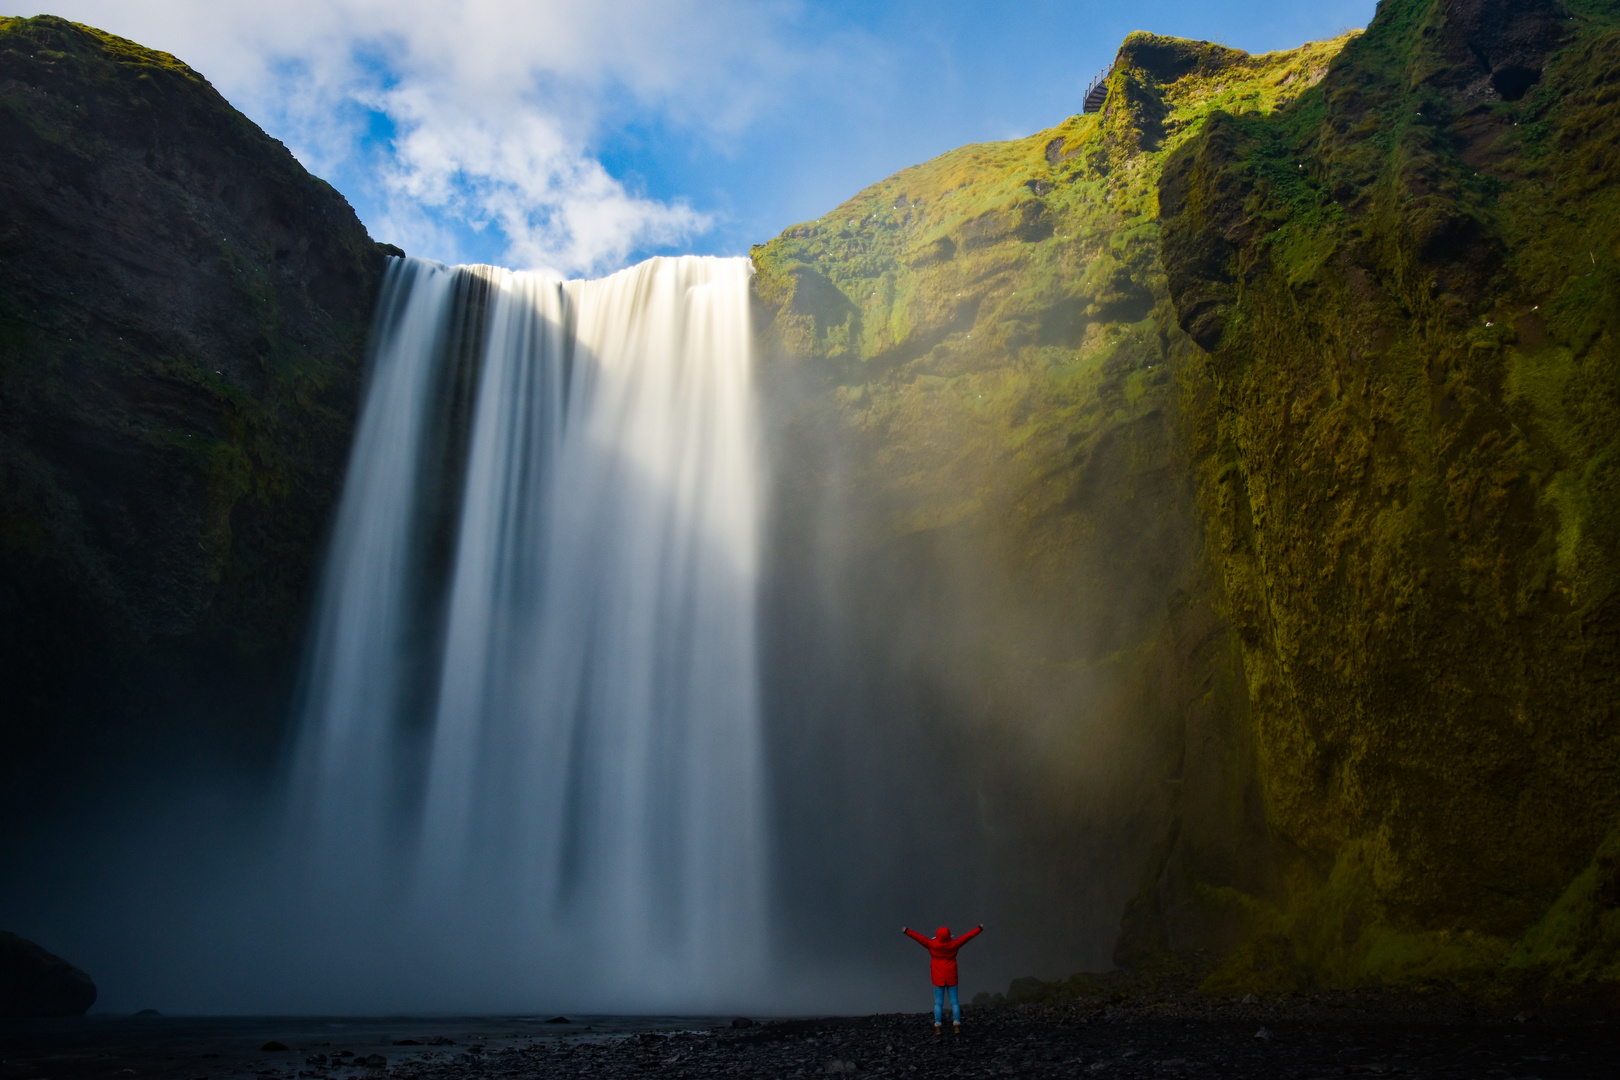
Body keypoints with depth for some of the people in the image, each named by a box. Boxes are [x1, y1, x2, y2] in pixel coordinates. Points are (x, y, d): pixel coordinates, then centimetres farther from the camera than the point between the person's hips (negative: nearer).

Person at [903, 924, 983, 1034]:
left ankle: (938, 1027, -2)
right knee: (954, 1002, 7)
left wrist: (907, 931, 0)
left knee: (938, 1003, 4)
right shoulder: (953, 944, -10)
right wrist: (979, 929, 8)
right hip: (951, 978, 0)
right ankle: (956, 1026, 0)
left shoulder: (932, 944, -13)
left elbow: (919, 937, -9)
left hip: (938, 979, 0)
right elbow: (967, 936, -2)